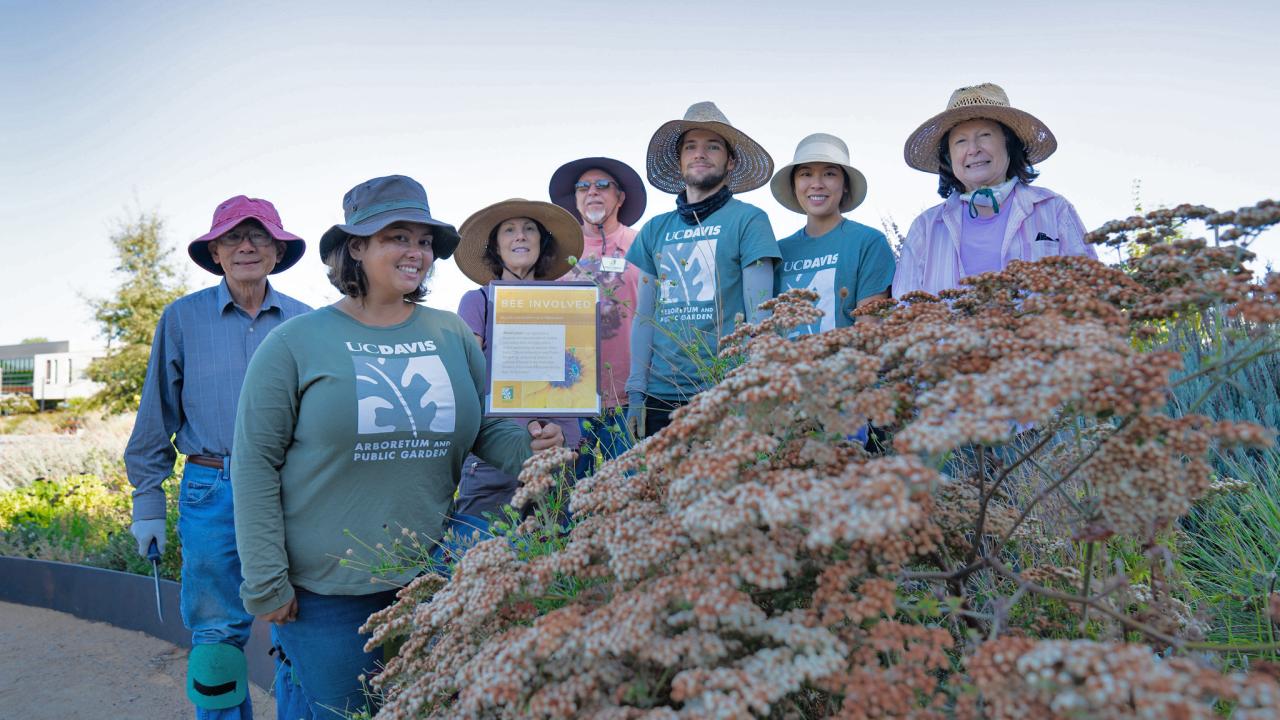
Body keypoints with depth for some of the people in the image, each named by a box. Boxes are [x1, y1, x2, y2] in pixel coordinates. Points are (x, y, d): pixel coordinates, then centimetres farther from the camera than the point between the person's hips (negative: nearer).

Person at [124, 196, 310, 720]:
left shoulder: (303, 322, 5)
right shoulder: (183, 318, 3)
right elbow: (157, 416, 7)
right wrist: (147, 501, 4)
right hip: (211, 493, 0)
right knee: (216, 633, 7)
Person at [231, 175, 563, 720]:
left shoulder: (452, 334, 4)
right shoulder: (295, 343, -5)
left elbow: (487, 429, 9)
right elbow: (255, 463, -5)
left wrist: (528, 445, -14)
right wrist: (265, 583, -7)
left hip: (431, 579, 3)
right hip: (325, 591, -3)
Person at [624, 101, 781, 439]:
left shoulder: (749, 219, 1)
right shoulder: (655, 230, 13)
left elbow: (759, 314, -4)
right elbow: (644, 316, 12)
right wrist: (636, 392, 6)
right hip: (661, 394, 4)